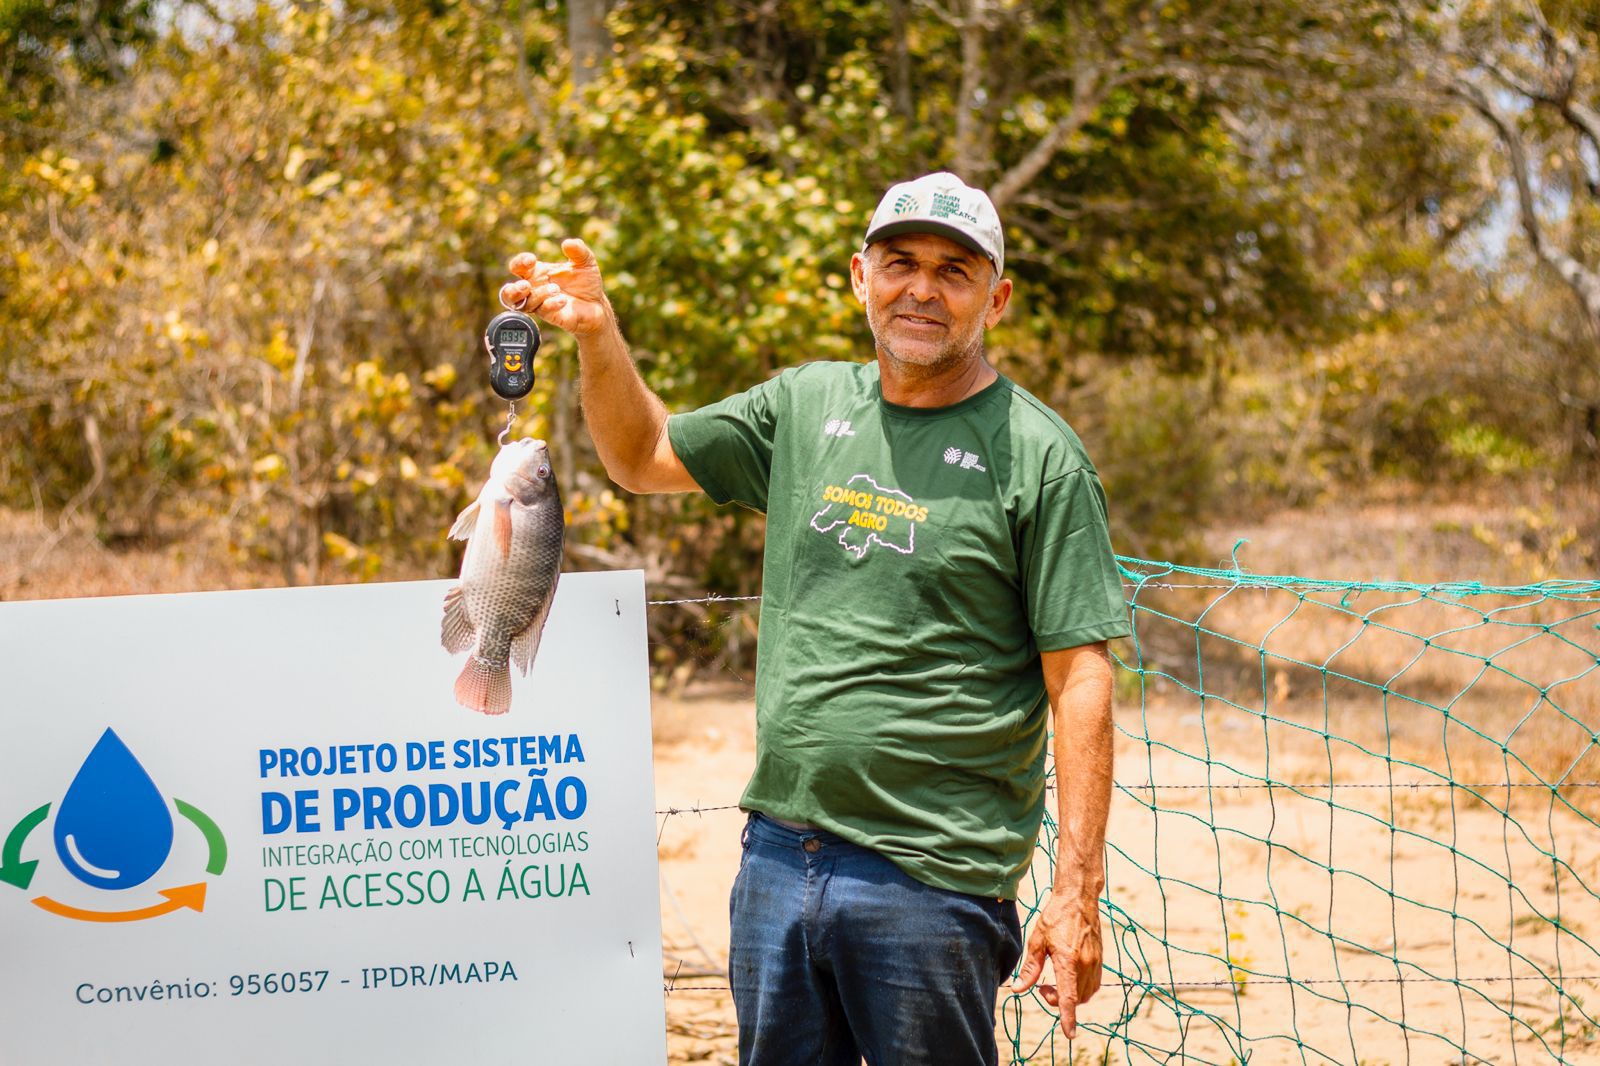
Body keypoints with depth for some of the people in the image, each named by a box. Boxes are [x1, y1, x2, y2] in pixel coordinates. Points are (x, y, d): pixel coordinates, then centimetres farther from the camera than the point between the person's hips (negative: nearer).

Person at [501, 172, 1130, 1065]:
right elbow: (644, 457, 24)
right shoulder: (806, 407, 10)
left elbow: (1081, 680, -10)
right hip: (778, 857, 6)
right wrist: (598, 336, 6)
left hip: (930, 880, -5)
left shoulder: (1038, 455, -6)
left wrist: (1077, 894, -15)